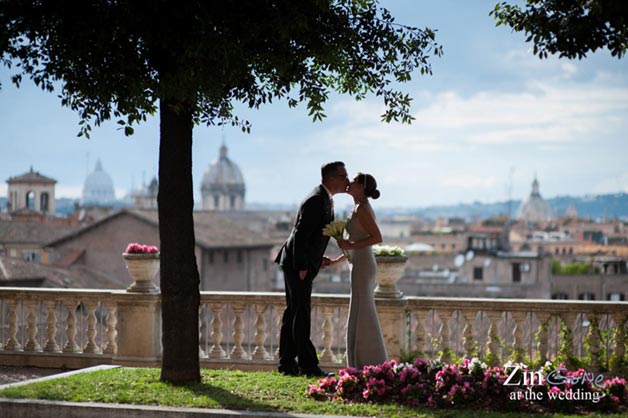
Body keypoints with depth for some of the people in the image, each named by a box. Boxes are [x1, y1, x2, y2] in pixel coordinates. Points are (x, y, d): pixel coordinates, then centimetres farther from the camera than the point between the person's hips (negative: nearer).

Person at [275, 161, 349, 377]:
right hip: (298, 265, -10)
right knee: (301, 313, -8)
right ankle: (307, 365, -7)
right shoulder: (316, 201, -18)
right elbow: (300, 235, -22)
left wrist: (318, 259, 11)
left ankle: (287, 363, 14)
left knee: (293, 313, 11)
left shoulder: (324, 199, 14)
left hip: (300, 264, 10)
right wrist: (302, 268, -21)